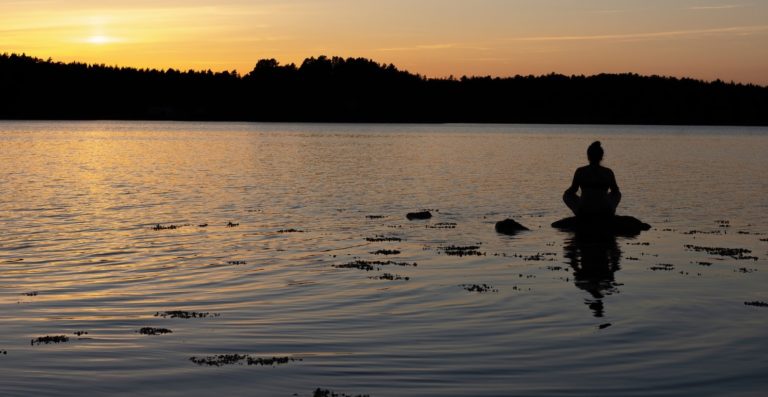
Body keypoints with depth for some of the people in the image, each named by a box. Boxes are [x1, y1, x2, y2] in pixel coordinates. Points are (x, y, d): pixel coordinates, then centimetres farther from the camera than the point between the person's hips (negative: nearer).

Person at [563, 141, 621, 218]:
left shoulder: (580, 171, -5)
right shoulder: (608, 172, -1)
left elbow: (573, 190, 8)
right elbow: (615, 190, 15)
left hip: (584, 213, -1)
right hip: (605, 213, 1)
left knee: (567, 195, 28)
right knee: (618, 194, 33)